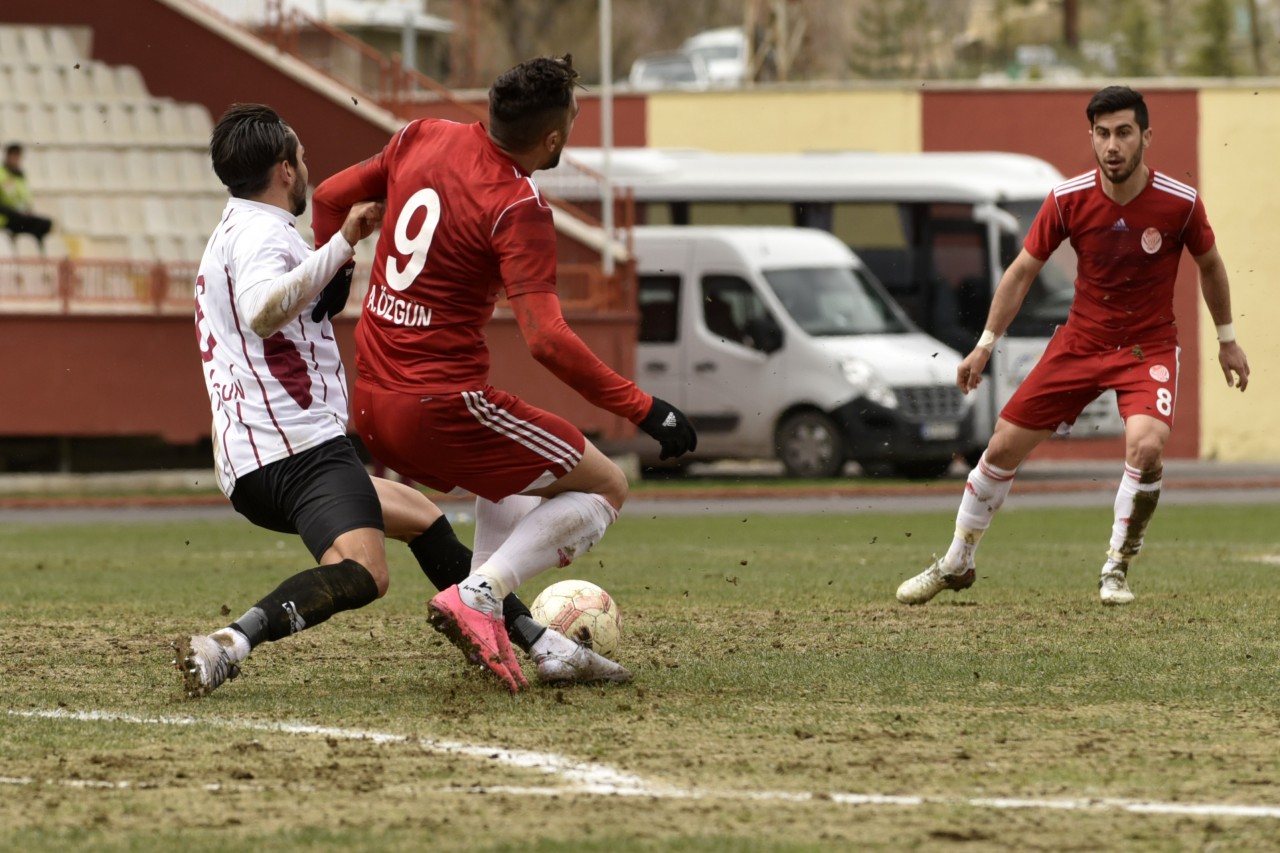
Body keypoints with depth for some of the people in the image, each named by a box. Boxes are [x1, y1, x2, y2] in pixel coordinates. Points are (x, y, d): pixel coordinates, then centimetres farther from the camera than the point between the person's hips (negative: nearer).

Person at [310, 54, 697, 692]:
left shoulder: (422, 138, 5)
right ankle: (476, 596, -14)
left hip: (368, 408, 8)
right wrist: (644, 410, -18)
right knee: (605, 487, 4)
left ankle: (489, 627, 14)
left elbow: (330, 198, 17)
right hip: (441, 407, -8)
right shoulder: (519, 209, -17)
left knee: (509, 483, 33)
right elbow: (546, 340, -24)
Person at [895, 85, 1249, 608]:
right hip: (1080, 342, 2)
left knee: (1146, 445, -30)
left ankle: (1117, 569, -7)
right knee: (1004, 447, 2)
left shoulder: (1181, 203, -16)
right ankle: (955, 565, 24)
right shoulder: (1068, 200, -14)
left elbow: (1210, 265, 4)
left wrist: (1227, 339, 12)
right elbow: (1022, 271, -1)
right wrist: (986, 344, -3)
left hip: (1149, 346, -2)